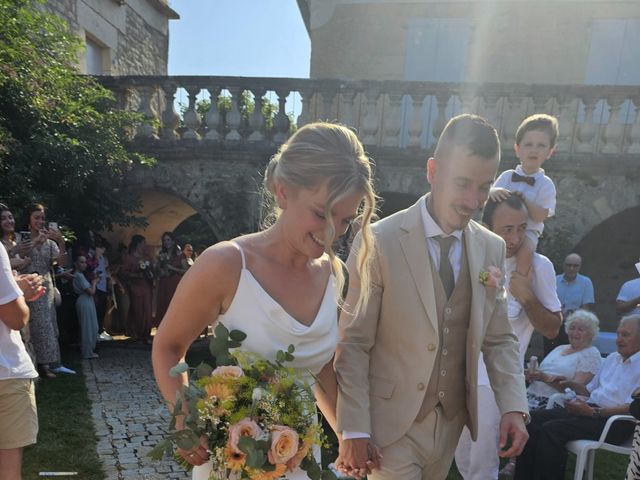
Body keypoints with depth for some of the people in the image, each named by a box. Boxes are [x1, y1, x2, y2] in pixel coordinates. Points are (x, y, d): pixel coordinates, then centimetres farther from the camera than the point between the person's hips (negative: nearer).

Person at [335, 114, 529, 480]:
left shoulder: (492, 248, 0)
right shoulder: (378, 242, -16)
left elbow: (499, 338, 7)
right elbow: (353, 343, -13)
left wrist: (514, 406, -5)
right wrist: (353, 431, -14)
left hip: (451, 422, 5)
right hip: (391, 424, -5)